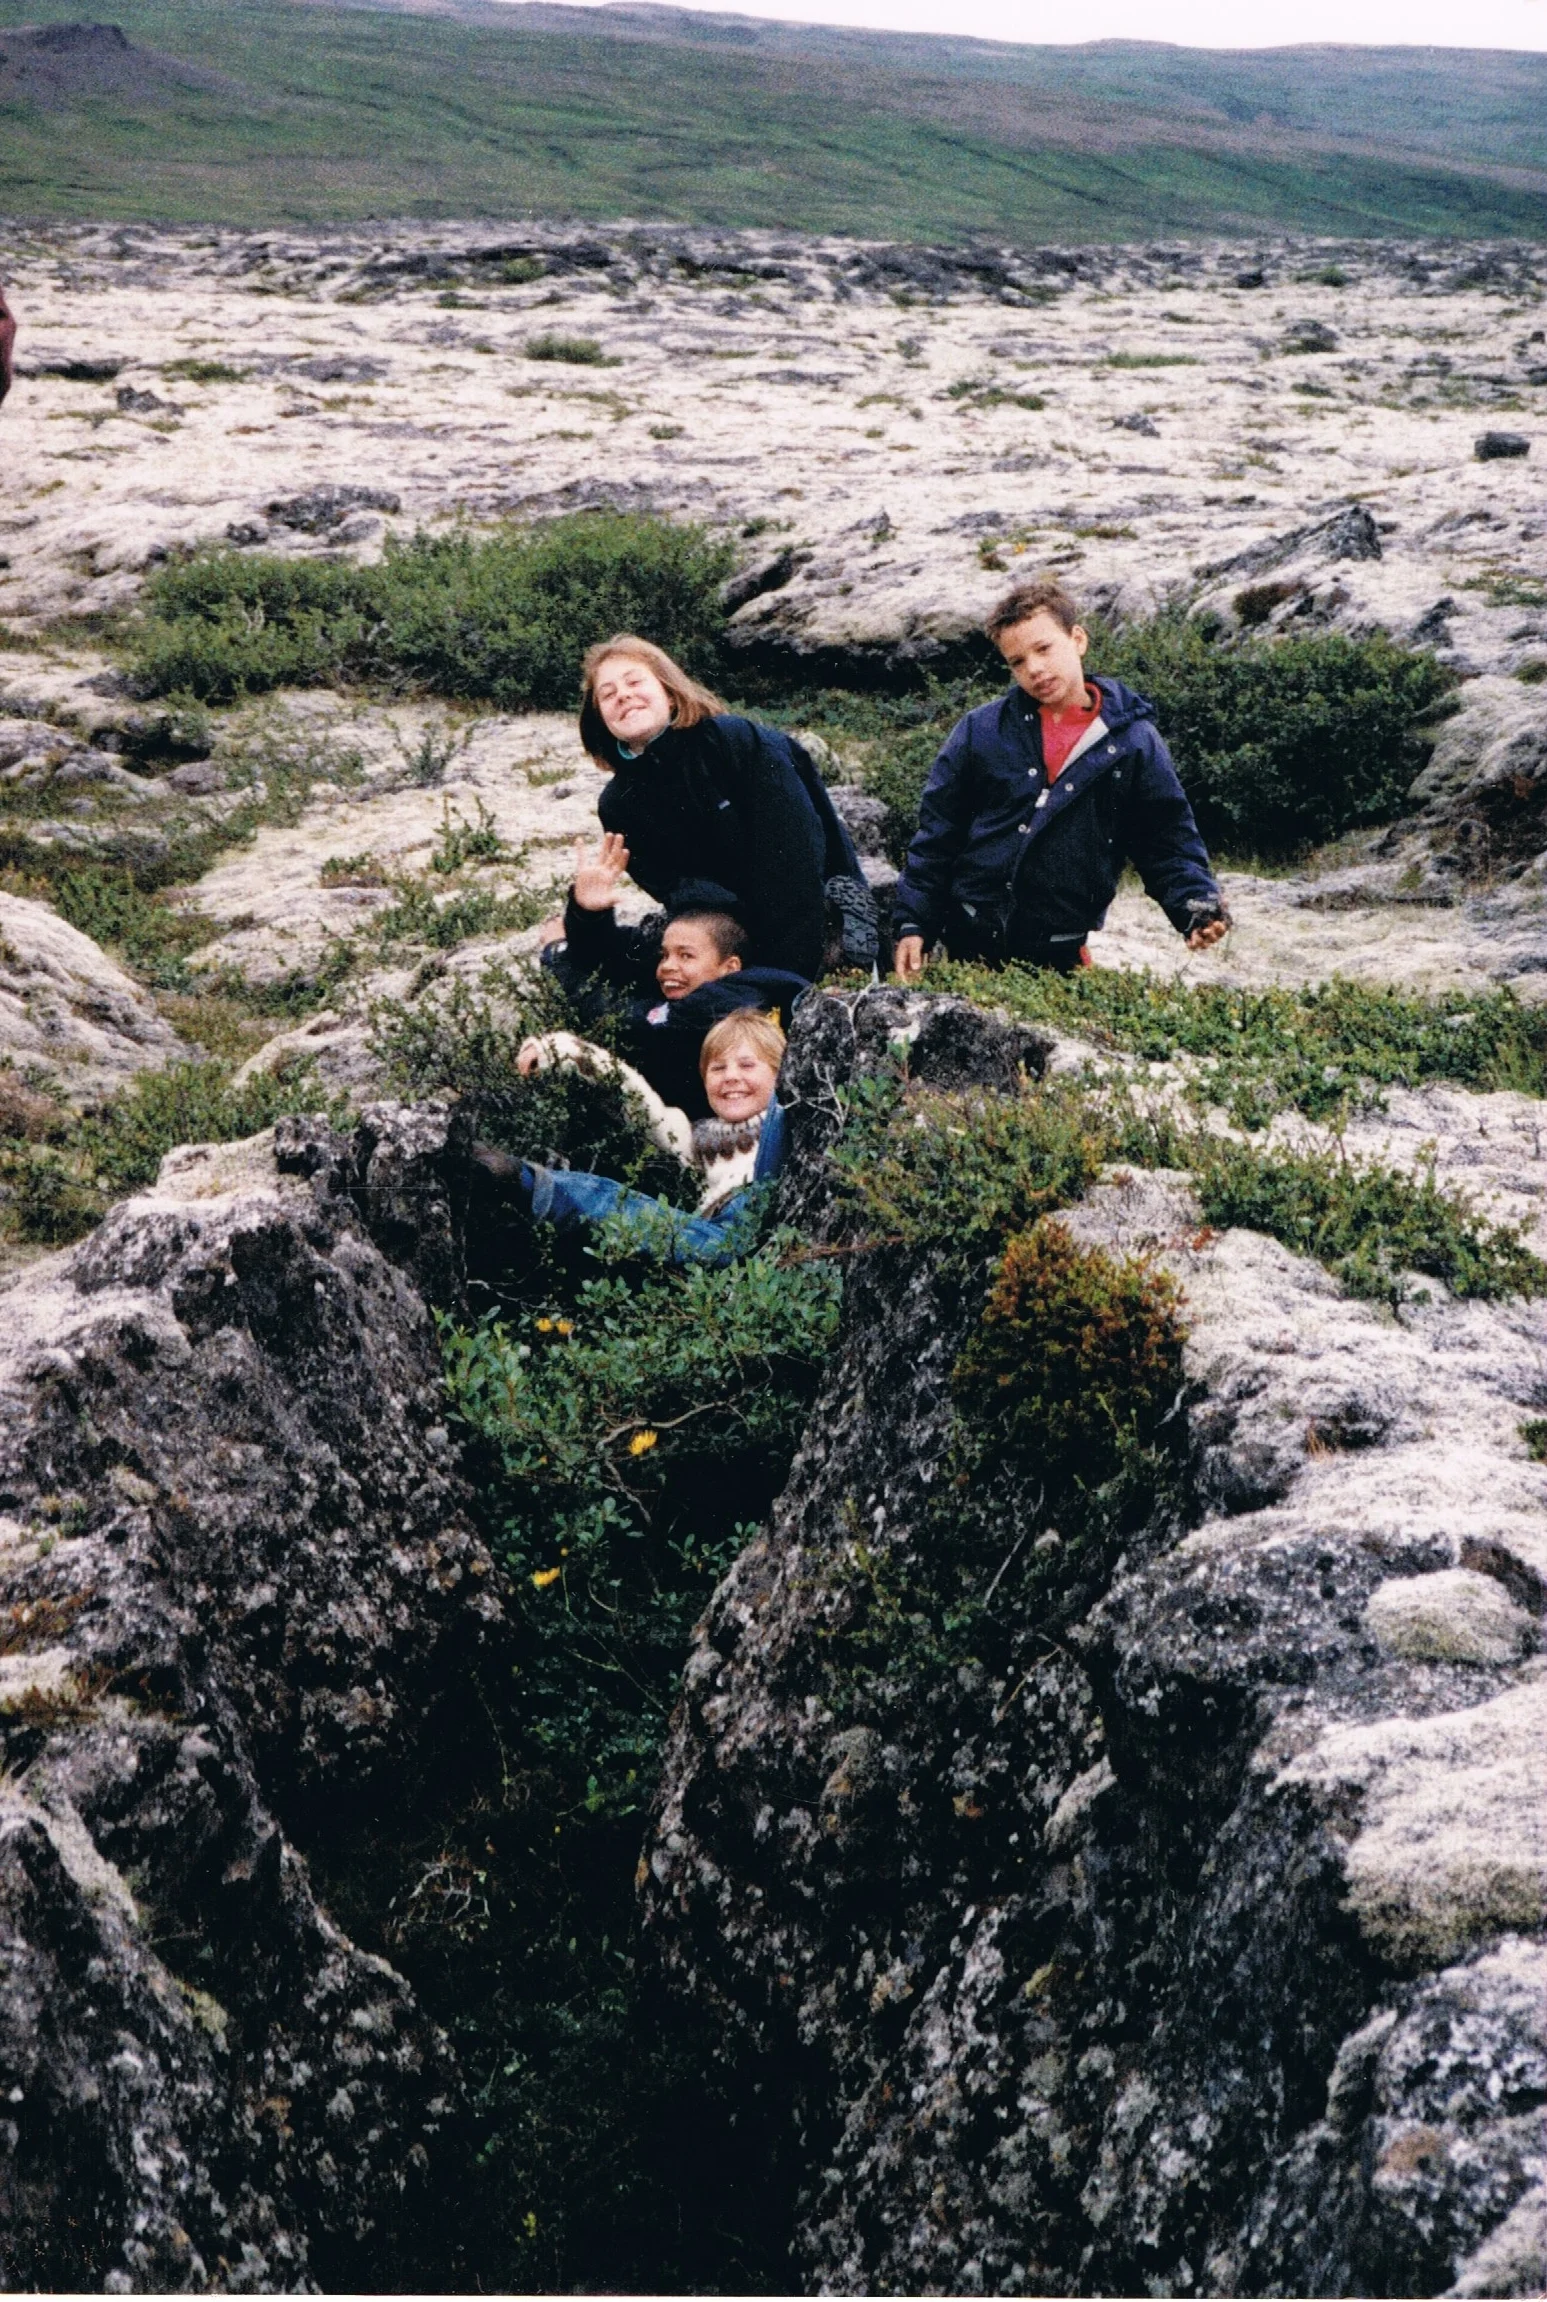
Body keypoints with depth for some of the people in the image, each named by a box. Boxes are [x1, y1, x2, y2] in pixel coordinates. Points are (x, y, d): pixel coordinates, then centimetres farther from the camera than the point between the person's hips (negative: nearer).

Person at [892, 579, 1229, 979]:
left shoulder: (1134, 741, 1)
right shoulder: (980, 731, 3)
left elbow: (1169, 842, 3)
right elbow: (935, 837, 5)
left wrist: (1198, 907, -13)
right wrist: (913, 923, 0)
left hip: (1057, 956, -1)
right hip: (966, 942, 1)